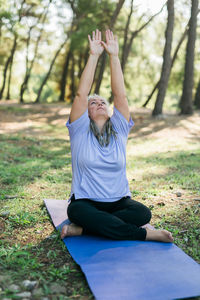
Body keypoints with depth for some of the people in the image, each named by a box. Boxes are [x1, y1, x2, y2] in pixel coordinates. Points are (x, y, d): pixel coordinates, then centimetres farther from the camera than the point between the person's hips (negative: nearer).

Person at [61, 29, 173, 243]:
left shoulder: (119, 129, 8)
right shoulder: (80, 131, 3)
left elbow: (120, 94, -1)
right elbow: (81, 94, -7)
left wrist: (114, 56, -3)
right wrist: (94, 56, -7)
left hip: (118, 201, 3)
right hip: (85, 201, -2)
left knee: (142, 213, -27)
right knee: (77, 211, -36)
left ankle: (82, 229, -20)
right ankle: (144, 234, -24)